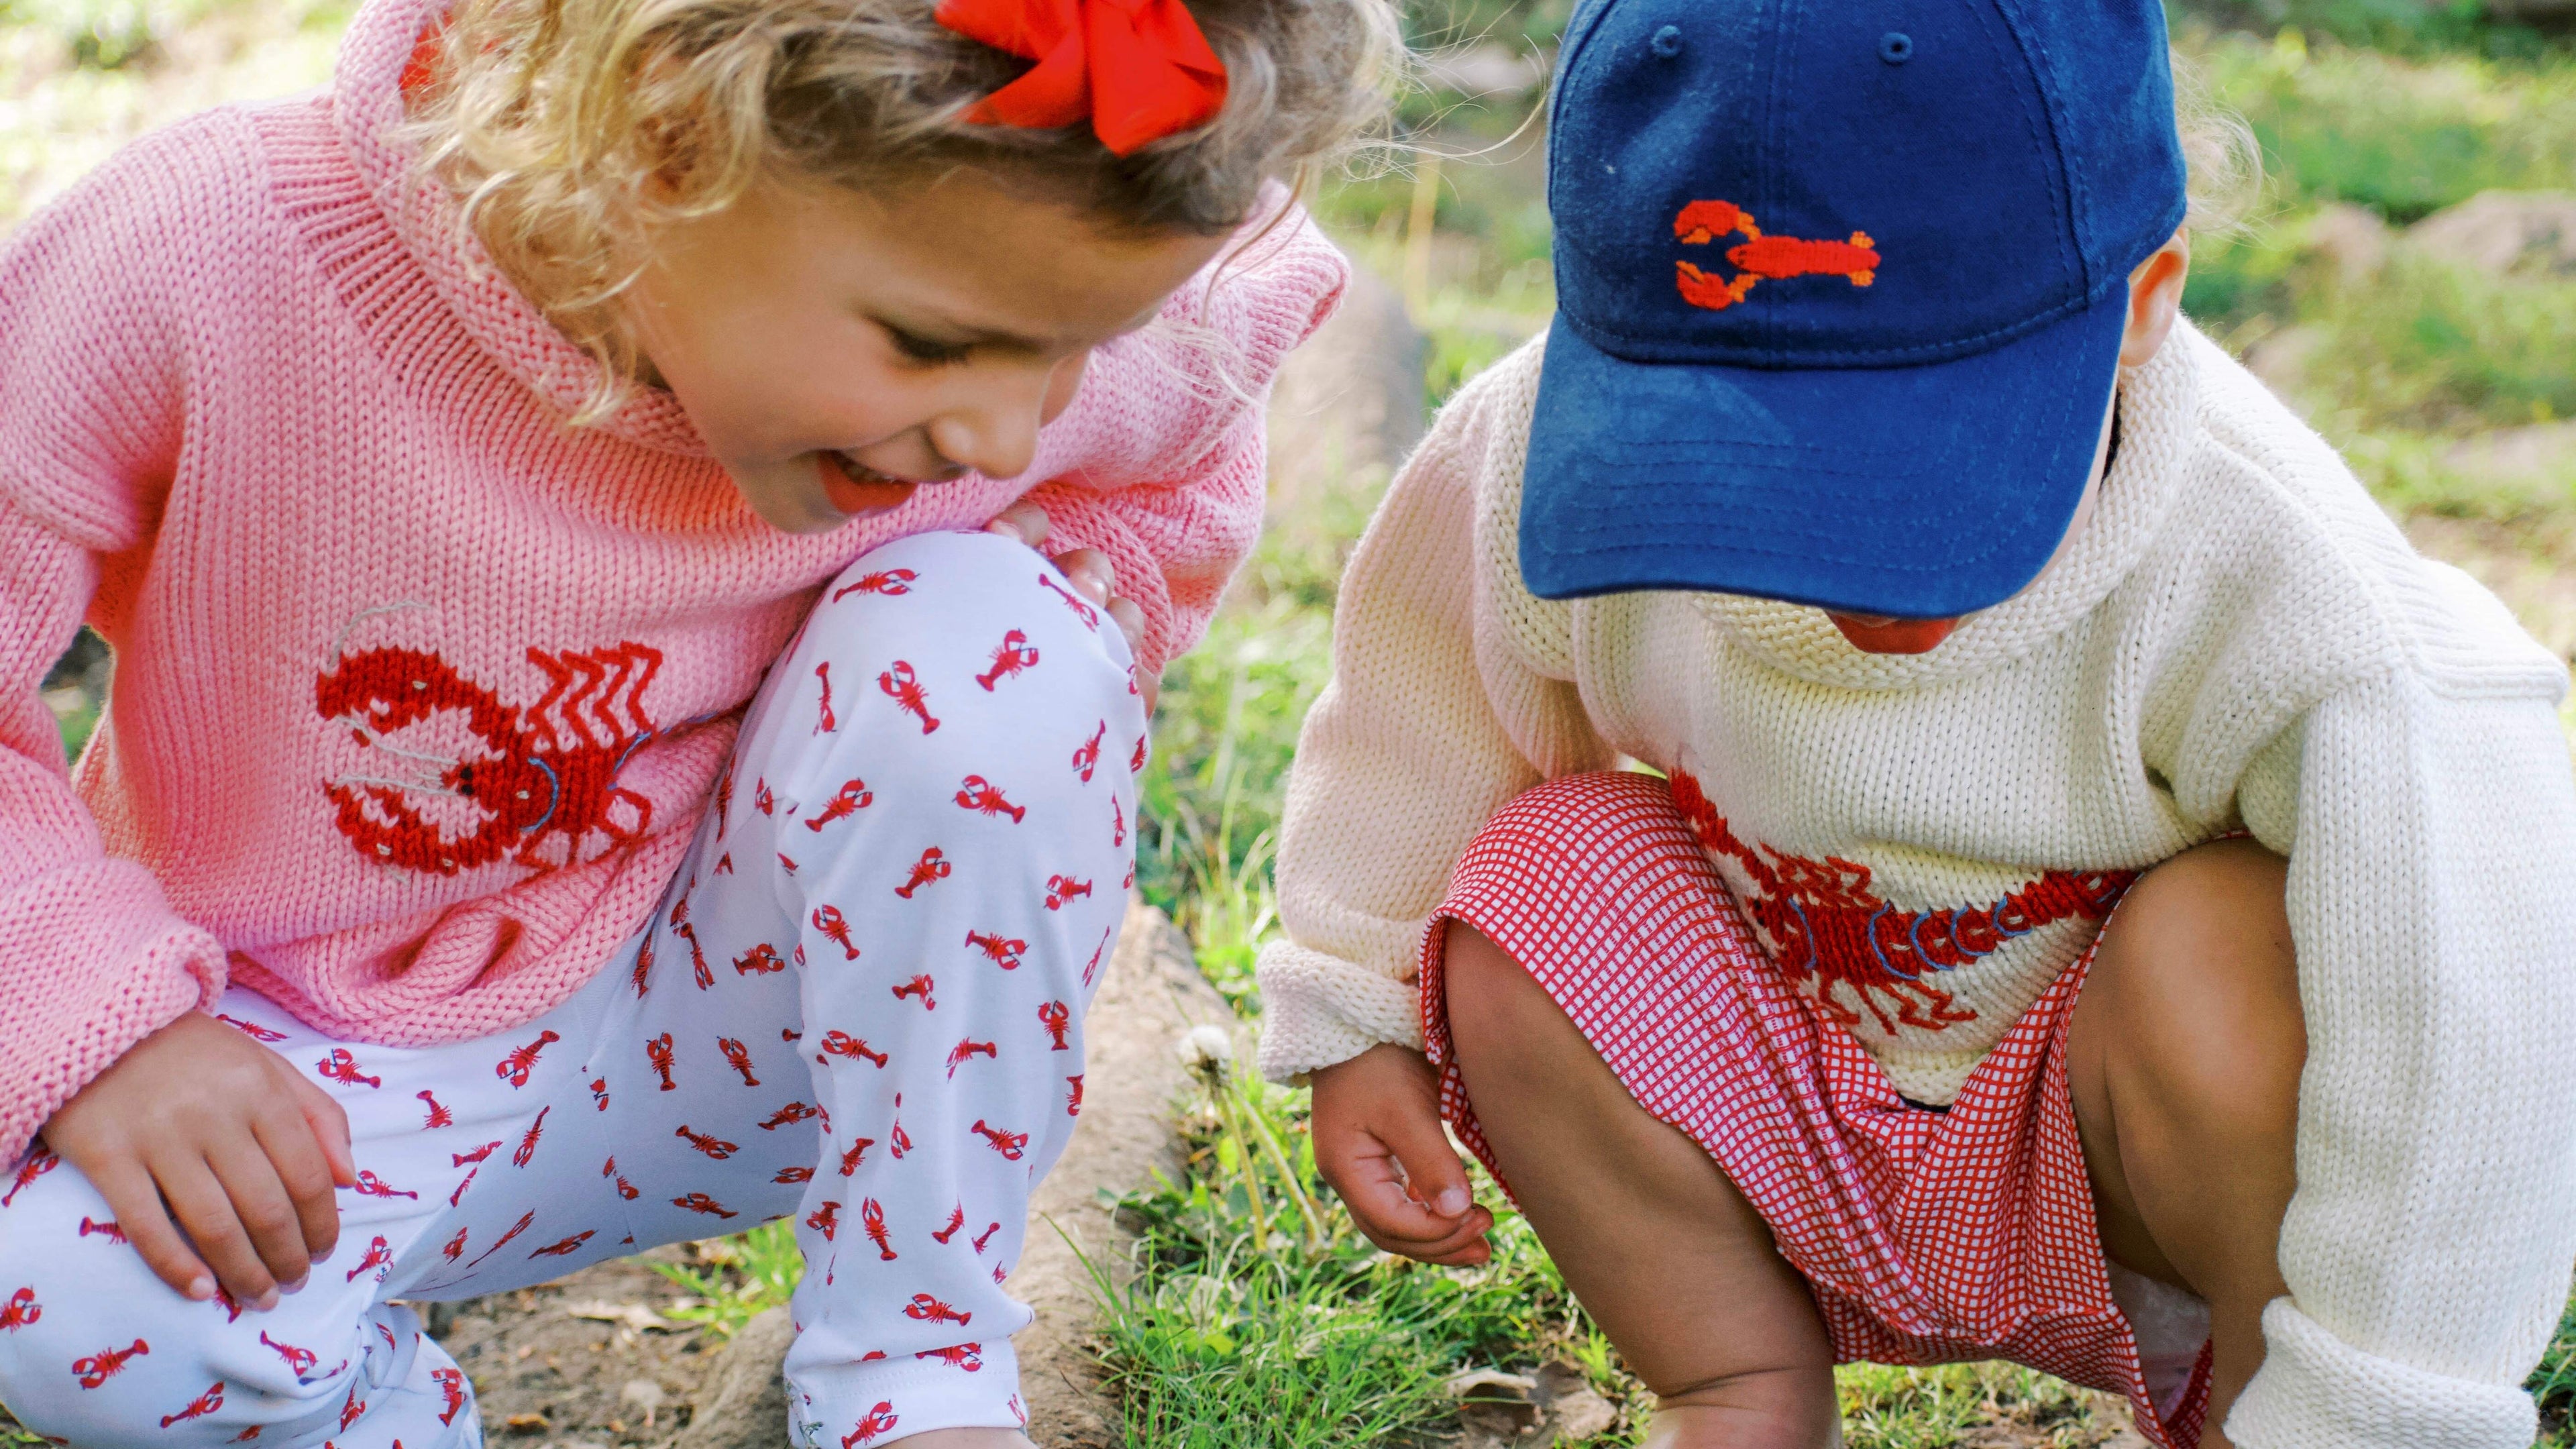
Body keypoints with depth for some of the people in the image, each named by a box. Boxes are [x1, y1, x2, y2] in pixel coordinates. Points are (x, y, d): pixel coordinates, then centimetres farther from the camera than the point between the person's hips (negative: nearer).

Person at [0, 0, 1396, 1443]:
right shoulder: (210, 261, -29)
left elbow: (1181, 463, 8)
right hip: (316, 1067, -1)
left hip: (712, 1026, 2)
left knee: (989, 632, -26)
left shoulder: (1023, 314, -19)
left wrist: (1092, 599, -10)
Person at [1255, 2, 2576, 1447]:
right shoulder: (1559, 453, -20)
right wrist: (1356, 1018, 8)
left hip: (2135, 1176, -3)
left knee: (2216, 956, -34)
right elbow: (1423, 703, 1)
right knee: (1536, 883, -19)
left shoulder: (2259, 585, -33)